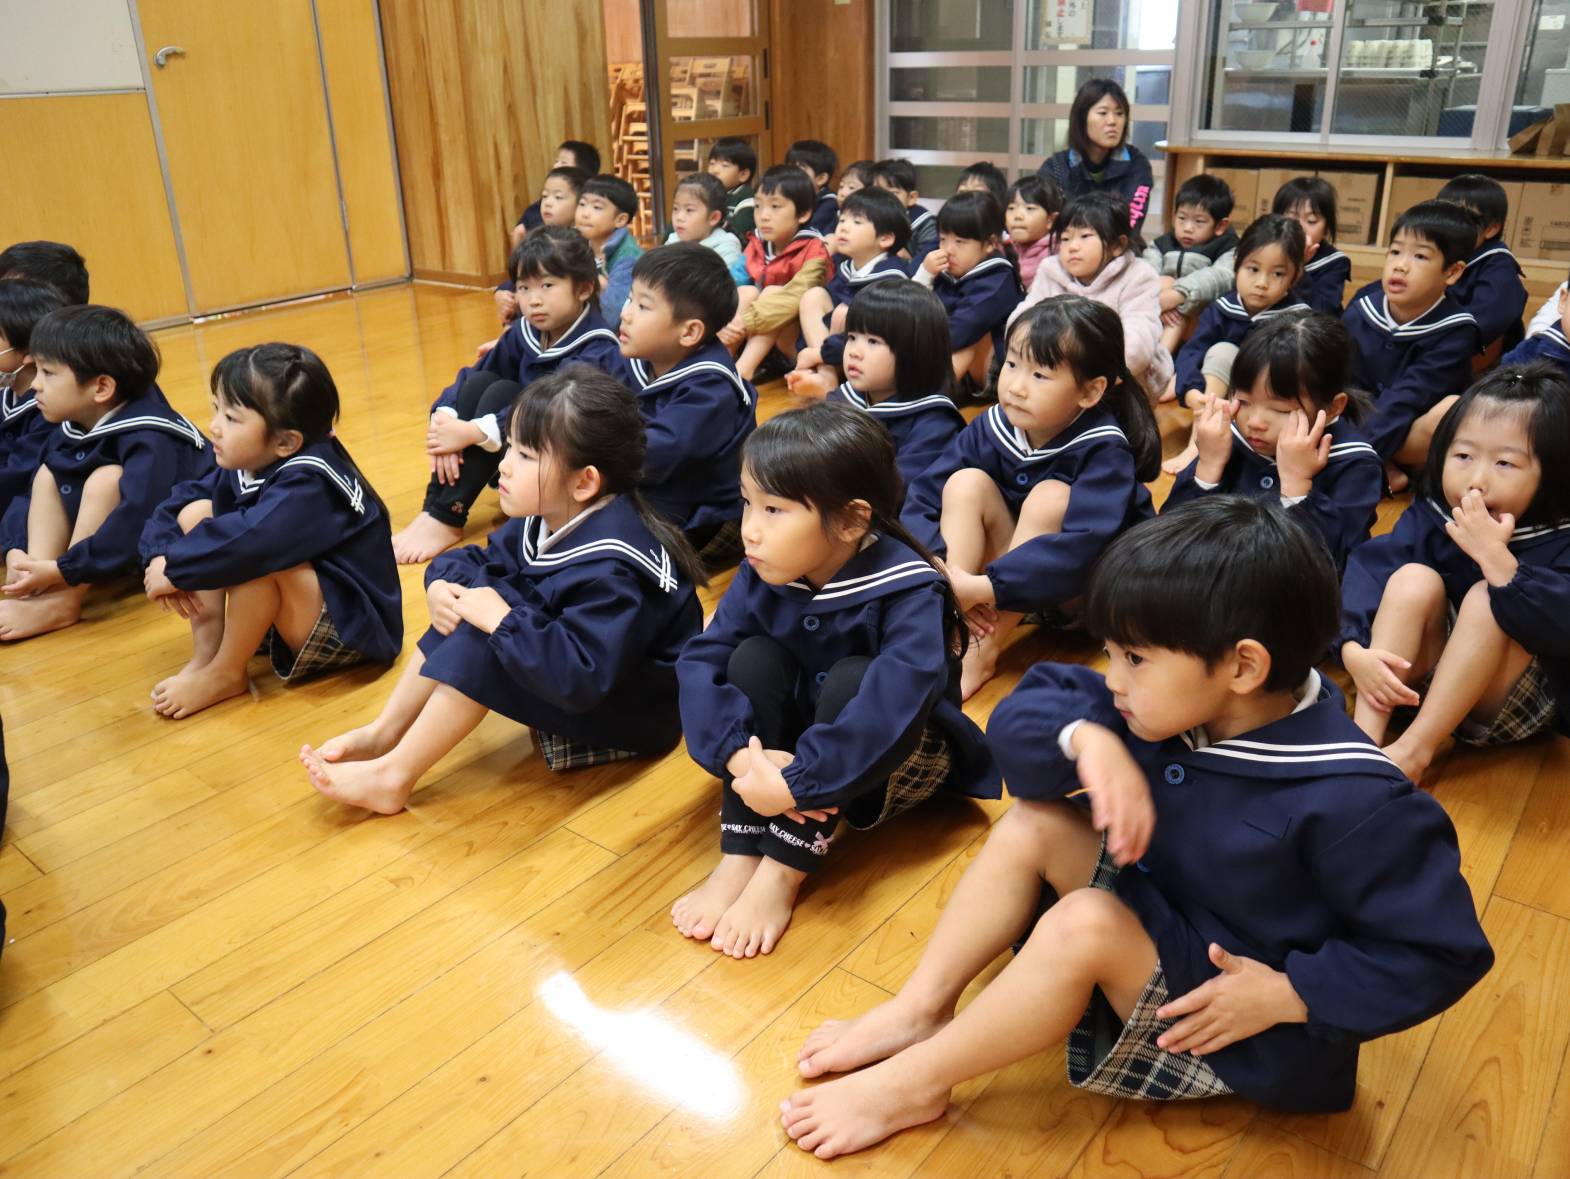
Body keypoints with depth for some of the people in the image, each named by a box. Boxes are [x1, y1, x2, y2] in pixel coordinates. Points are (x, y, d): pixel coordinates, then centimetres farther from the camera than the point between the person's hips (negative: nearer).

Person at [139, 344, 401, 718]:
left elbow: (252, 539, -41)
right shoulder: (246, 463, 0)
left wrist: (176, 570, -27)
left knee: (256, 554, -34)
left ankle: (225, 674, -11)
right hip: (296, 608, 9)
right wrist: (160, 556, -14)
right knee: (195, 512, 1)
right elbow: (178, 502, 5)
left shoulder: (309, 483, -26)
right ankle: (206, 650, -3)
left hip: (351, 631, -9)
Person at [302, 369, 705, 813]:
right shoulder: (545, 518, -4)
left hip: (634, 714, -9)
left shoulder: (610, 569, -32)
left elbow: (581, 677, -40)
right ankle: (384, 732, -1)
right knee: (463, 605, -3)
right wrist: (441, 585, -14)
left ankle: (392, 777, -12)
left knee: (482, 642, -25)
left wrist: (501, 620, -34)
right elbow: (479, 560, 8)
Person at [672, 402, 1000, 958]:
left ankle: (783, 874, -27)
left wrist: (795, 783, -43)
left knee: (853, 678, -33)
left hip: (896, 757, -4)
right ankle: (739, 860, -23)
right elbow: (701, 660, -18)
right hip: (797, 741, 5)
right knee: (754, 657, -21)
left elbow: (895, 701, -42)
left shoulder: (907, 593, -28)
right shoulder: (761, 576, -12)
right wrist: (739, 752, -34)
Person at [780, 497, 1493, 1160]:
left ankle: (913, 1084, -14)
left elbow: (1440, 951, -21)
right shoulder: (1176, 699, -11)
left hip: (1255, 1025, -7)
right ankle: (919, 1013, -8)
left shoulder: (1347, 801, -30)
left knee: (1084, 924, -30)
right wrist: (1085, 739, -31)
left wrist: (1291, 994, -26)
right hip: (1164, 917, 7)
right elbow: (1019, 717, -10)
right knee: (1034, 824, -8)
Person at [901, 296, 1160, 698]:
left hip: (1086, 593, -4)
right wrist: (944, 572, -32)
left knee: (1050, 497, -30)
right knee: (965, 483, -17)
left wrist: (981, 587, -43)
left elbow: (1085, 547, -39)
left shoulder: (1105, 452, -24)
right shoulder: (992, 428, -10)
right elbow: (919, 501, -13)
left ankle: (983, 655, -23)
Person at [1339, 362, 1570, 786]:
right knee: (1414, 581, -21)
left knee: (1485, 599, -29)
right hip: (1422, 677, 3)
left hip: (1507, 703, -3)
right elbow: (1366, 572, -17)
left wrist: (1494, 555, -38)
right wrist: (1354, 650, -33)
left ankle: (1414, 749, -28)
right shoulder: (1429, 519, -6)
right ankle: (1365, 735, -30)